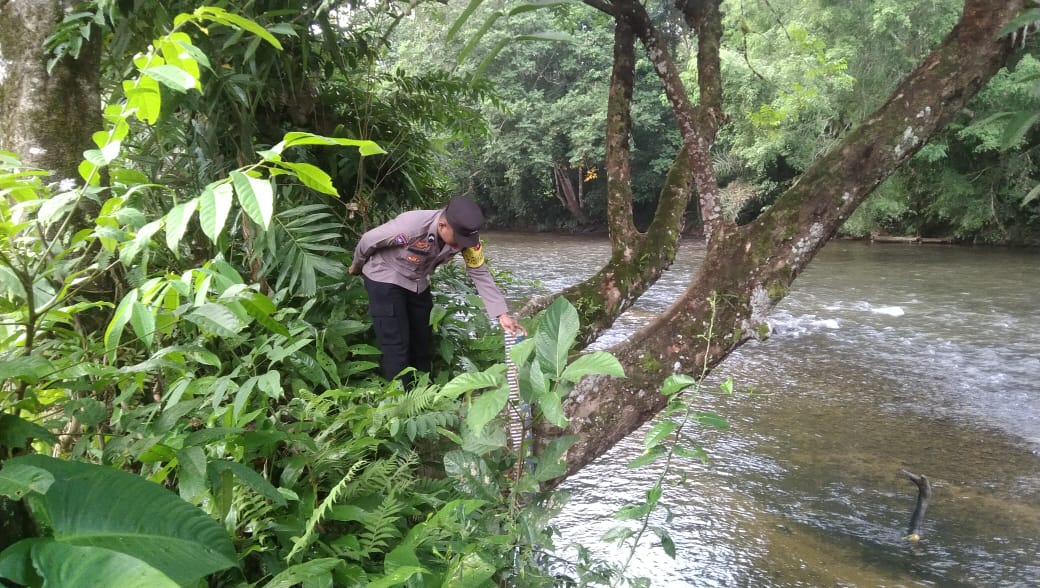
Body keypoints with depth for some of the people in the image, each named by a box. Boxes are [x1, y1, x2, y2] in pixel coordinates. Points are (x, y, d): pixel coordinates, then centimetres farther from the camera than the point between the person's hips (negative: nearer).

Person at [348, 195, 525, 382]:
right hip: (385, 279, -5)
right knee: (396, 344, -10)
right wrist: (357, 266, -1)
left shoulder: (466, 235, -24)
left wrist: (502, 314, -28)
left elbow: (480, 274, -17)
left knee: (424, 340, 14)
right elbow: (368, 240, -21)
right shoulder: (411, 226, -38)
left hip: (417, 283, 6)